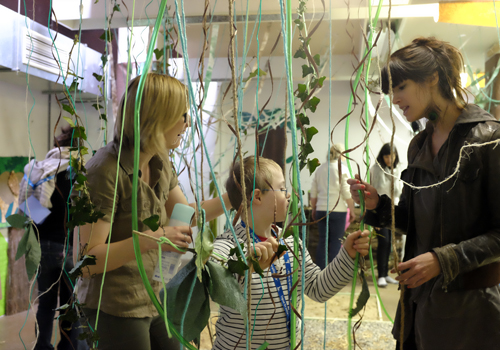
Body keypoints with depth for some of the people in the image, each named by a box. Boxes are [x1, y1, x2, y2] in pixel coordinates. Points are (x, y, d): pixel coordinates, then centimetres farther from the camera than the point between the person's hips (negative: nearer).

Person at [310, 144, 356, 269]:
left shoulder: (319, 169, 8)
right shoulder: (342, 169, -5)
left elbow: (313, 193, 11)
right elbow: (347, 194, -7)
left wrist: (314, 210, 21)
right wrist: (352, 211, 1)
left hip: (321, 210, 4)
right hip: (337, 210, -4)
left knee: (322, 241, 9)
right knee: (336, 241, 2)